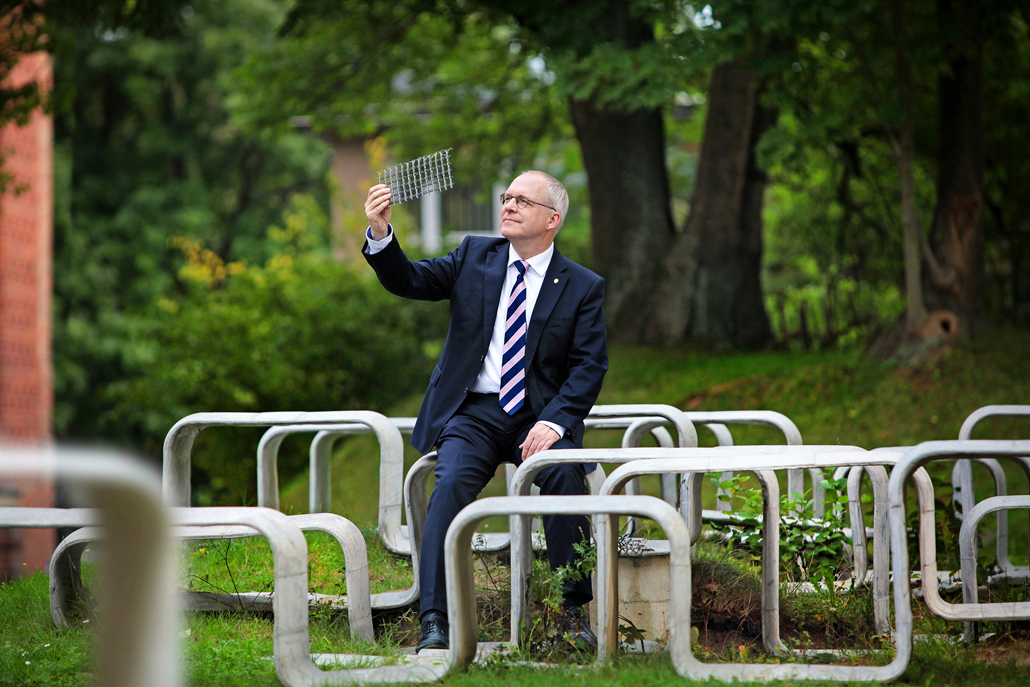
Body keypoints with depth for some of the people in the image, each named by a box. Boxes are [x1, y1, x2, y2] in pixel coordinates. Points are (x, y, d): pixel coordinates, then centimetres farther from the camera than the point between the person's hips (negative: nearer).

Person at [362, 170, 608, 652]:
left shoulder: (583, 286, 4)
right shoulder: (475, 257, 11)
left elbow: (589, 367, -2)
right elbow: (408, 281, 1)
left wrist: (554, 423, -18)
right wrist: (380, 234, -19)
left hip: (538, 417, -1)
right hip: (472, 413, 1)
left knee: (565, 475, -31)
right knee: (452, 483, -27)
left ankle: (573, 611, -18)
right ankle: (434, 620, -29)